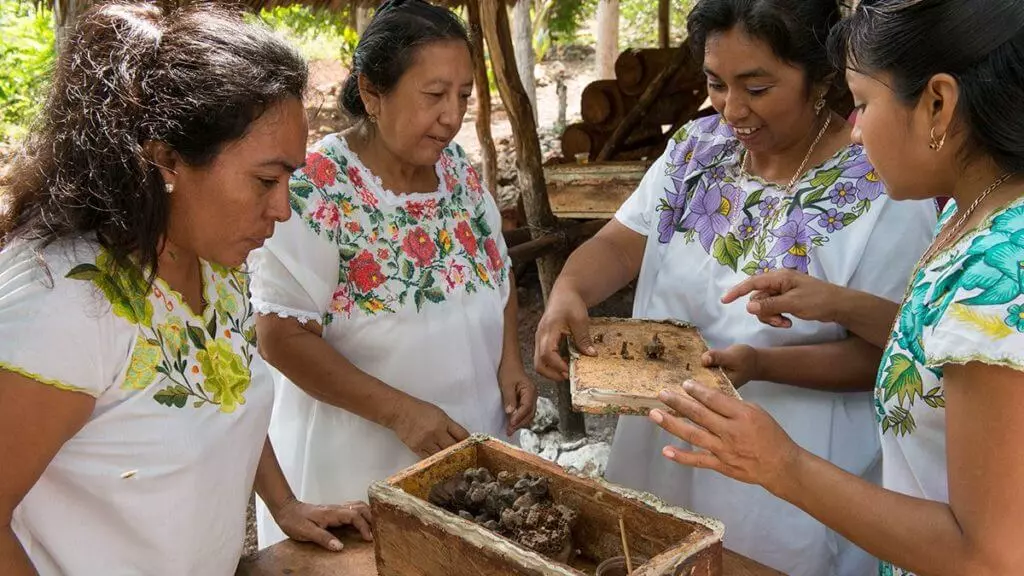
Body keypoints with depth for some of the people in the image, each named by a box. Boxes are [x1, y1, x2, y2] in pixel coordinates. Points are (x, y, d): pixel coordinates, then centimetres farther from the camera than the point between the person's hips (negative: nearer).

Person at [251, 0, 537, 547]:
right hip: (359, 464, -6)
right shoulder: (315, 189, -20)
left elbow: (496, 271, 12)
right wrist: (399, 411, -24)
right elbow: (281, 335, -20)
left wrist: (509, 362, -4)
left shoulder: (458, 168, -1)